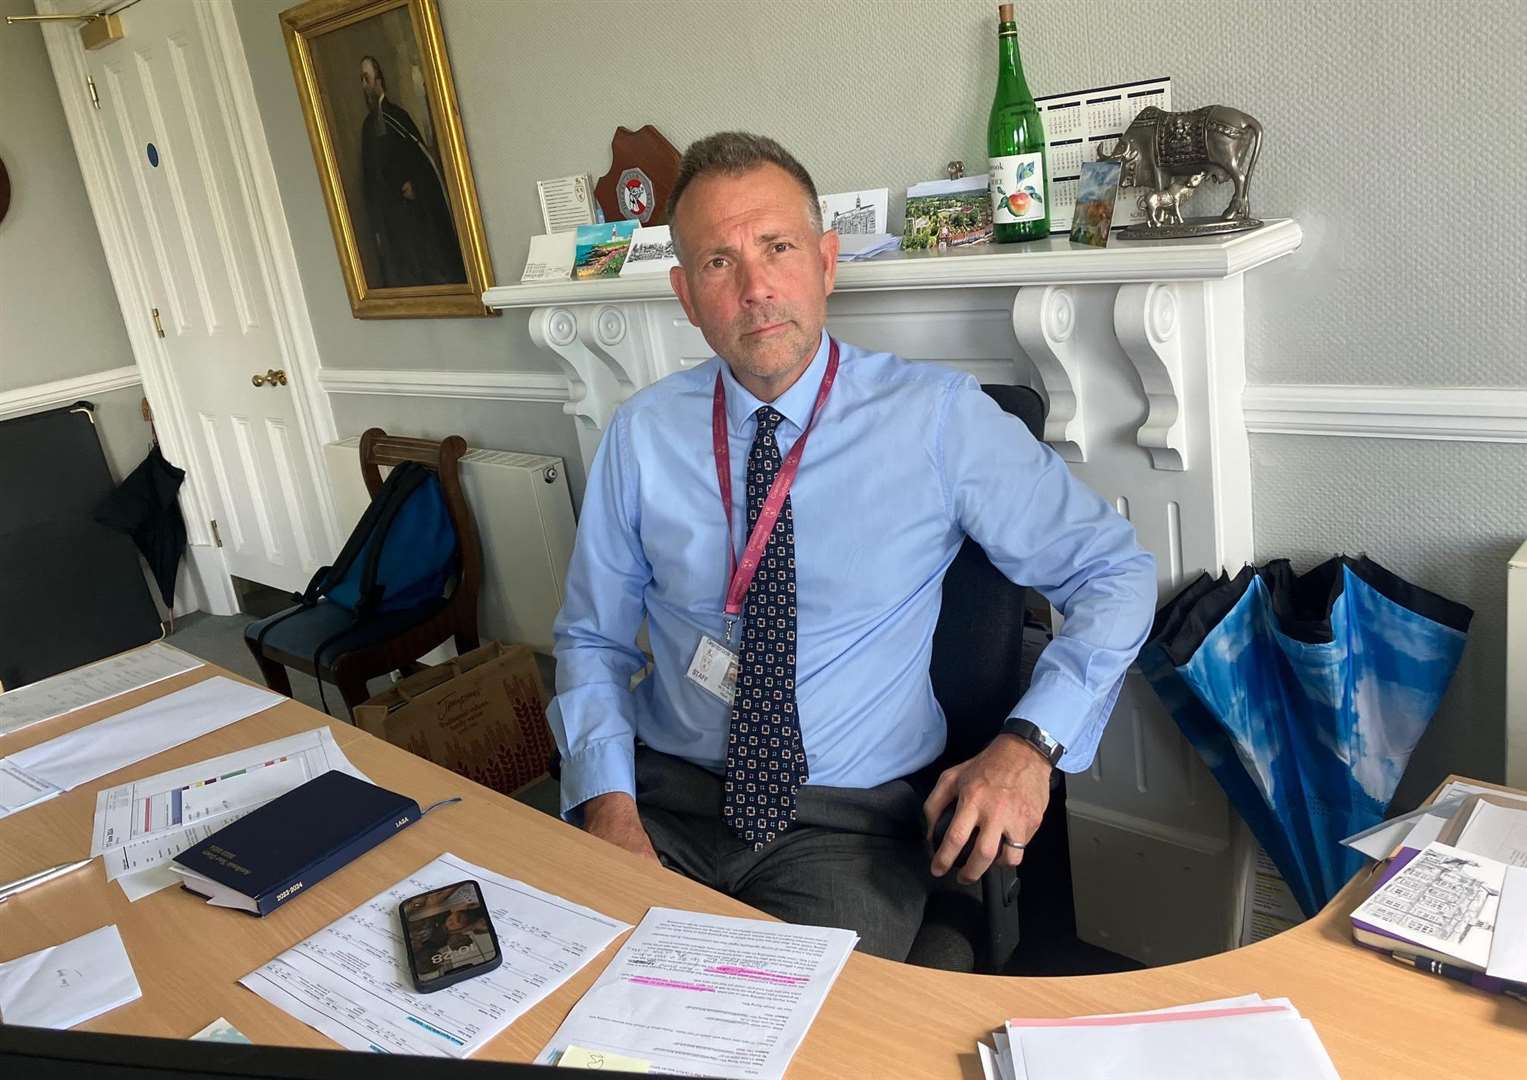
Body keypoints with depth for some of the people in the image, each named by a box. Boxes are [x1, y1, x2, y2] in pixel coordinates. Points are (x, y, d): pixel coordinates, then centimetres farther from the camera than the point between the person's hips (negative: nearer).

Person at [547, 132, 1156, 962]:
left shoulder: (937, 416, -7)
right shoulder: (642, 435, 1)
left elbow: (1114, 571, -2)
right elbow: (592, 639, 7)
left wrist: (1032, 741, -16)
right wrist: (607, 799, -10)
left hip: (847, 823, -2)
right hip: (666, 794, 3)